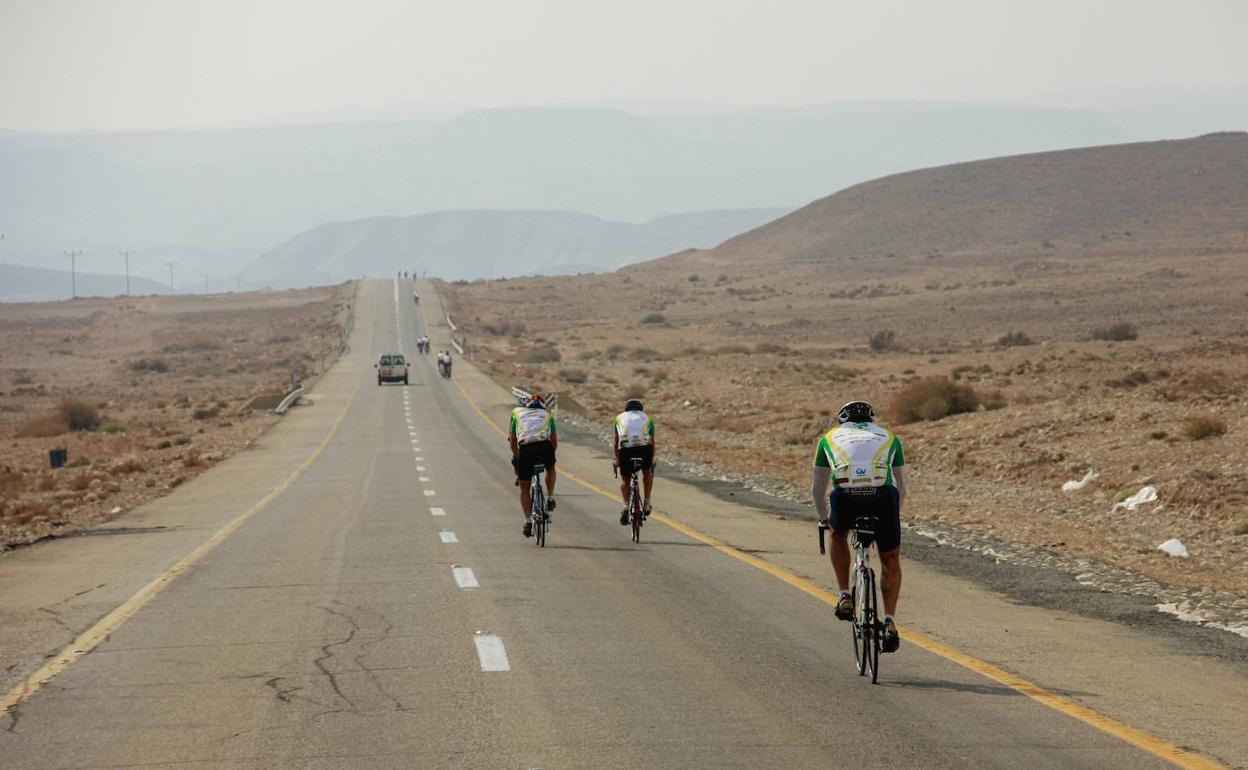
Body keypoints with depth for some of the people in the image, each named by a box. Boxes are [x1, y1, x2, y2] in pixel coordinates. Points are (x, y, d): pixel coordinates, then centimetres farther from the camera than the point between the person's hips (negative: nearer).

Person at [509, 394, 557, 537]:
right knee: (551, 469, 36)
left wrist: (515, 456, 44)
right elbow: (554, 441, 26)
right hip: (545, 446, 0)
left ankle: (527, 521, 9)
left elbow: (512, 439, 30)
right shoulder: (547, 415, 29)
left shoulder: (517, 412, 29)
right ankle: (550, 499, 25)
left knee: (524, 488, 15)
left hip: (525, 448, 0)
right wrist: (548, 456, 42)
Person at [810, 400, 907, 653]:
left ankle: (845, 596, 24)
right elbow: (901, 488, 39)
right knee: (890, 560, 21)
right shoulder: (888, 437, 32)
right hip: (882, 496, 0)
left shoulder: (830, 437, 31)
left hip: (845, 497, 0)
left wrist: (825, 520, 50)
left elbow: (817, 488, 35)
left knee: (838, 535, 34)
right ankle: (889, 622, 9)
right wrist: (892, 516, 54)